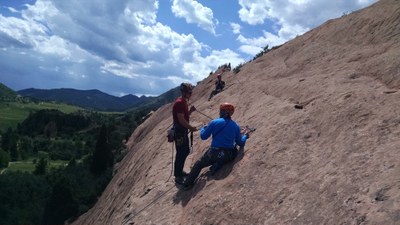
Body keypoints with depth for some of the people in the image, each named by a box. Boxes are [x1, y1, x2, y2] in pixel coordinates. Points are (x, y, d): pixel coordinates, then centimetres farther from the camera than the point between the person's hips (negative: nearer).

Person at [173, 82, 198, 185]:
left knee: (186, 151, 18)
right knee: (181, 153, -4)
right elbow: (181, 120, -22)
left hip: (183, 130, 10)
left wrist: (190, 111, 3)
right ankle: (177, 176, 7)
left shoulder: (184, 102, 12)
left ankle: (180, 171, 32)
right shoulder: (179, 103, -20)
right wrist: (191, 128, -13)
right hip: (179, 131, -10)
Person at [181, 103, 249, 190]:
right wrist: (245, 136, 32)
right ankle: (218, 165, 6)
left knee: (198, 165, 19)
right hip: (229, 156, 1)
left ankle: (187, 184, 16)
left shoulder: (214, 122, -3)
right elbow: (240, 143, 11)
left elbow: (203, 137, 4)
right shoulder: (236, 126, 4)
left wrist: (202, 129, 26)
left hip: (214, 153, -1)